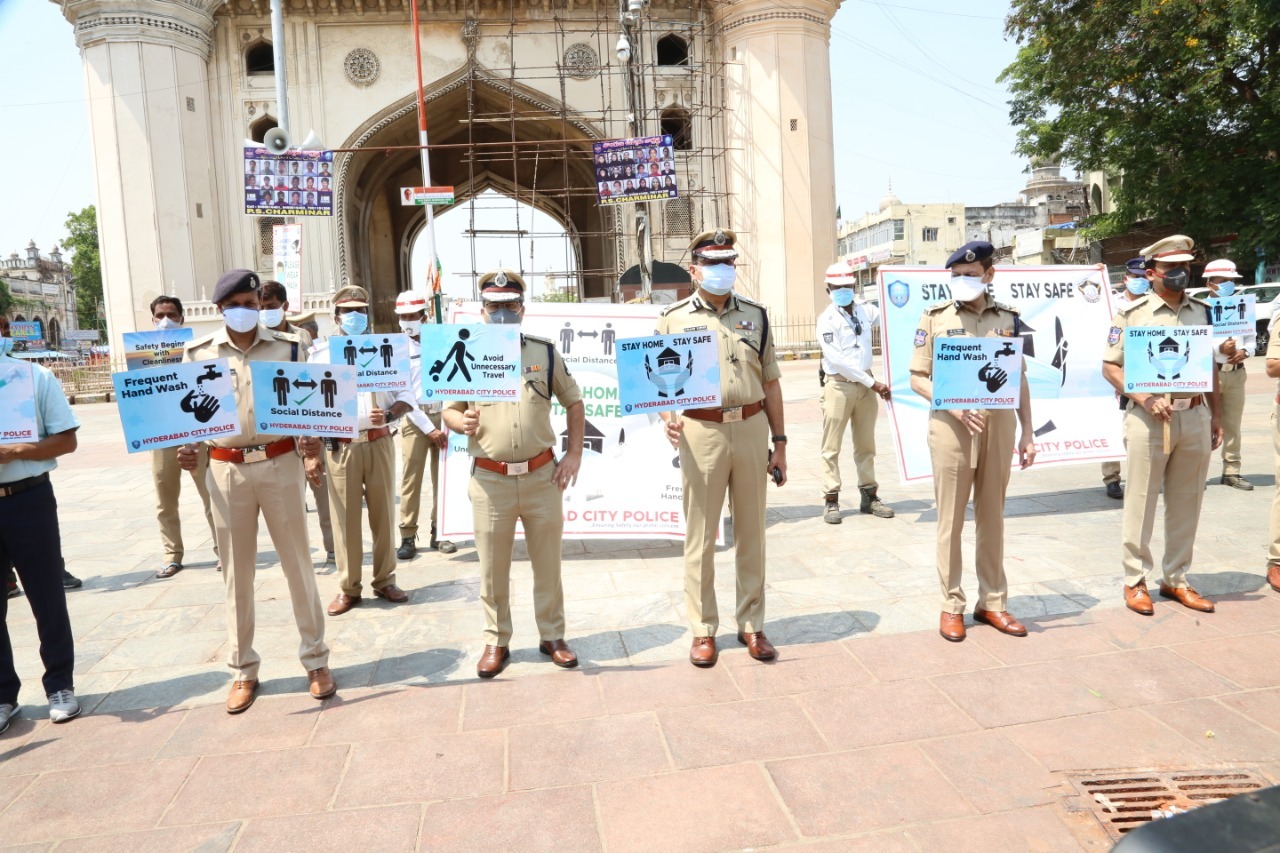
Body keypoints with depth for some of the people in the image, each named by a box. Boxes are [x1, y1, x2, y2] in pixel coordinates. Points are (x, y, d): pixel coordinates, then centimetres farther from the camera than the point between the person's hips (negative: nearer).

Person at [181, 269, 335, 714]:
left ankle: (316, 660, 19)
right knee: (236, 571, 9)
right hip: (226, 471, 1)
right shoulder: (197, 353, 3)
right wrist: (185, 448, -10)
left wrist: (312, 455, -10)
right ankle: (243, 669, 22)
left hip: (280, 464, -1)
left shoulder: (288, 347, 1)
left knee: (298, 564, 6)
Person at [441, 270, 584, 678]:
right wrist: (462, 423, -17)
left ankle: (552, 635, 27)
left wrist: (574, 452, 3)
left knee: (548, 561, 11)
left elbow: (573, 401, 12)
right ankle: (496, 642, 24)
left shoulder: (545, 352, 5)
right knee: (493, 568, 8)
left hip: (542, 475, 1)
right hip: (489, 480, 0)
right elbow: (449, 409, 7)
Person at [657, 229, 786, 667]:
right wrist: (669, 418, -16)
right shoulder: (674, 318, 4)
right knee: (700, 536, 4)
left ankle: (751, 624, 23)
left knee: (751, 532, 10)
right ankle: (703, 629, 17)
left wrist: (778, 442, 9)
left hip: (751, 429, 3)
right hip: (701, 432, -2)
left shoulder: (755, 315, 11)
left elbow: (770, 383, 12)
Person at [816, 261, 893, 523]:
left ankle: (869, 496, 21)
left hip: (865, 384, 5)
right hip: (839, 386, -5)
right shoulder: (827, 319, -9)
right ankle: (831, 500, 6)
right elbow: (836, 359, -16)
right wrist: (873, 383, -16)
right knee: (832, 446, -1)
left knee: (866, 444, 12)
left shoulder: (865, 309, 7)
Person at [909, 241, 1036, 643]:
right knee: (951, 518, 2)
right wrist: (953, 404, -16)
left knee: (992, 517, 10)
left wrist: (1027, 432, 8)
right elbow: (918, 378, 0)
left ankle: (992, 601, 22)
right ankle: (951, 605, 13)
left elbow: (1020, 379, 12)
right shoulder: (935, 317, 2)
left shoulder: (1008, 318, 9)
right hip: (951, 425, -2)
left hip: (999, 424, 3)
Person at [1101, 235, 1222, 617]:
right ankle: (1135, 581, 12)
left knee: (1186, 503, 10)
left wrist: (1216, 415, 13)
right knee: (1141, 502, 1)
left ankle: (1176, 579, 22)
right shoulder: (1131, 313, -4)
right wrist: (1144, 398, -17)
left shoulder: (1202, 311, 11)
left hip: (1195, 416, 5)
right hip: (1149, 419, -5)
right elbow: (1110, 367, -5)